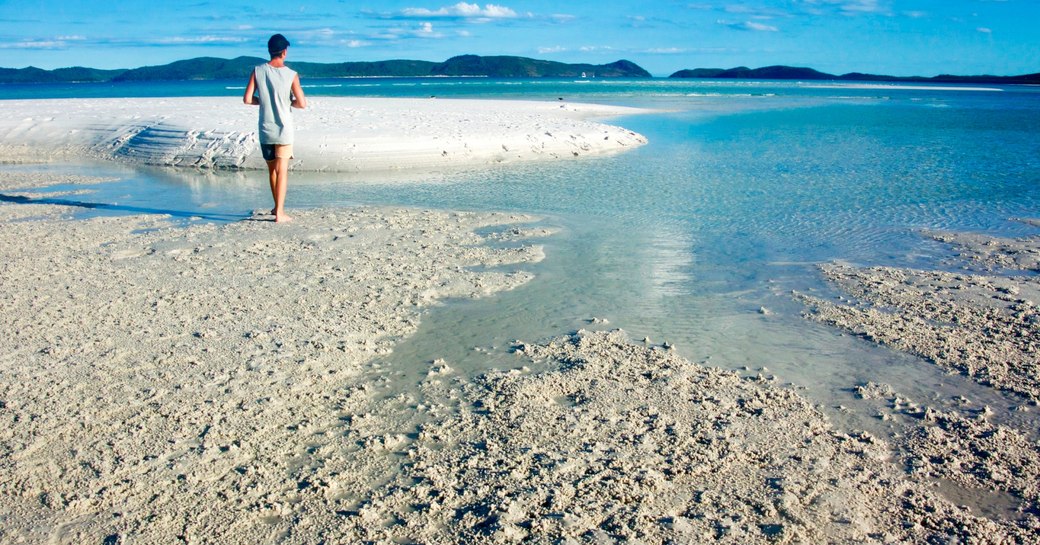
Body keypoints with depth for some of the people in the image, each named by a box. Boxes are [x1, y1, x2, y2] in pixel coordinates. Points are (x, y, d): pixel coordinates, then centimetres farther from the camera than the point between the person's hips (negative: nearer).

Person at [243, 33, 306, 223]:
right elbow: (302, 104, -10)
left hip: (265, 129, 3)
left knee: (272, 169, 17)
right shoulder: (291, 75, -9)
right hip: (284, 129, -3)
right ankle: (279, 212, -3)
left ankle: (278, 206, 31)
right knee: (282, 170, 1)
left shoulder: (258, 71, -3)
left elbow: (247, 99, -4)